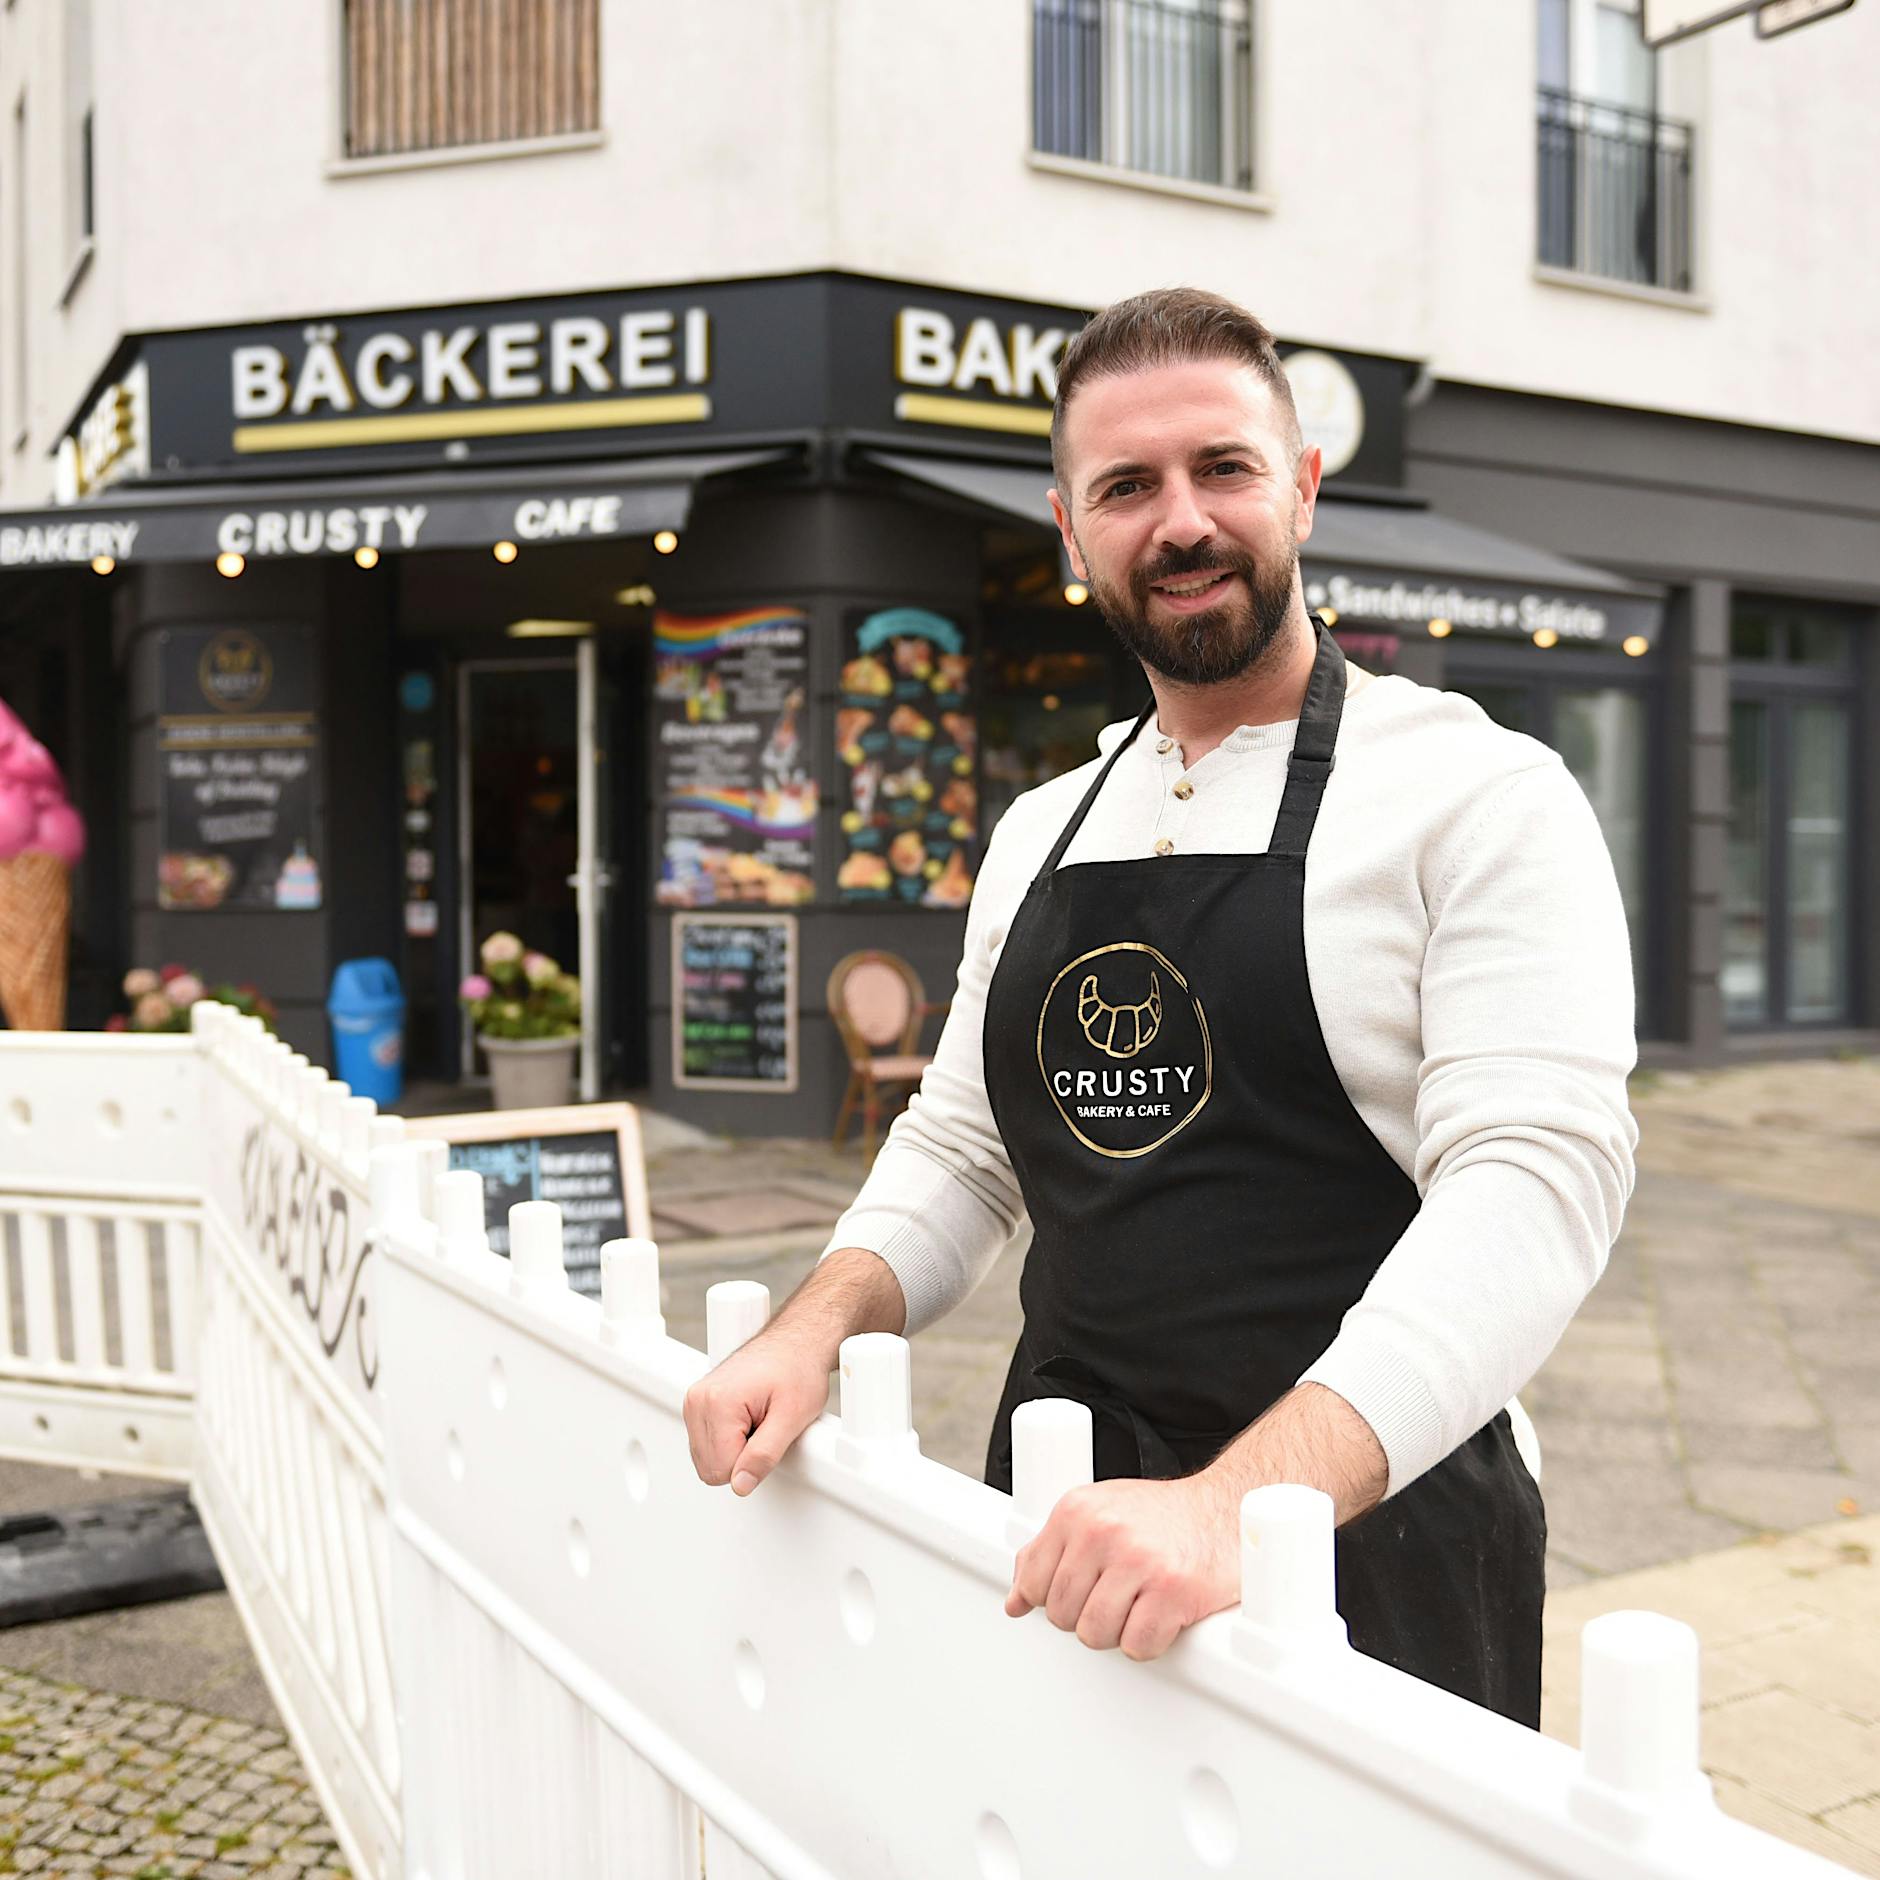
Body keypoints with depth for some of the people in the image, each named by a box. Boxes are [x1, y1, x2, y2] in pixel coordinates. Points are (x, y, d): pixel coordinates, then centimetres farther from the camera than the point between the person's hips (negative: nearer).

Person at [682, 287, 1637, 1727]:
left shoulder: (1479, 796, -11)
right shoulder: (1040, 834, 9)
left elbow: (1533, 1184, -22)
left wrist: (1240, 1501, -33)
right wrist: (817, 1324, -4)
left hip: (1368, 1538, -5)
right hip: (1060, 1536, 6)